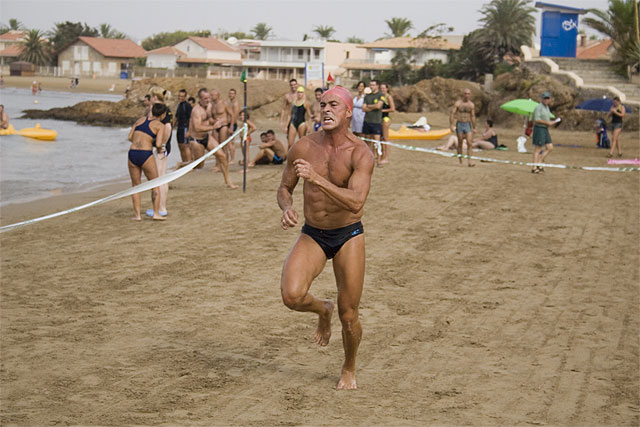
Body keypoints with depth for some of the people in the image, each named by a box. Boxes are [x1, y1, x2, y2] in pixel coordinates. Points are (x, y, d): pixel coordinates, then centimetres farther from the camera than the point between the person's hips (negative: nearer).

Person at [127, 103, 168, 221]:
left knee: (135, 185, 16)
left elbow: (130, 137, 14)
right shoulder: (160, 125, 0)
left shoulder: (141, 119, 15)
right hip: (146, 155, -4)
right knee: (155, 185, 12)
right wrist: (159, 149, 12)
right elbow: (158, 144, -11)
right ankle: (156, 213, 6)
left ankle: (137, 215, 11)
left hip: (132, 154, 4)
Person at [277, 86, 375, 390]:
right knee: (291, 295, -24)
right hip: (312, 235, 2)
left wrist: (316, 178, -37)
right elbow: (285, 187, 8)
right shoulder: (304, 147, -6)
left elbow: (356, 202, -29)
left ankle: (349, 369, 32)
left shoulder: (360, 154, -15)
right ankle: (323, 310, 14)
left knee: (348, 315, 1)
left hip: (348, 236, -2)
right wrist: (286, 208, -15)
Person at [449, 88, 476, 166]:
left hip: (468, 125, 2)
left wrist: (474, 128, 14)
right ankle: (460, 160, 18)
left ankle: (469, 162, -15)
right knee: (460, 143, 5)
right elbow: (452, 114, -5)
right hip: (459, 125, -2)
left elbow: (473, 116, 12)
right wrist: (452, 125, -14)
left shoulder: (471, 105, 5)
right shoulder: (458, 103, -4)